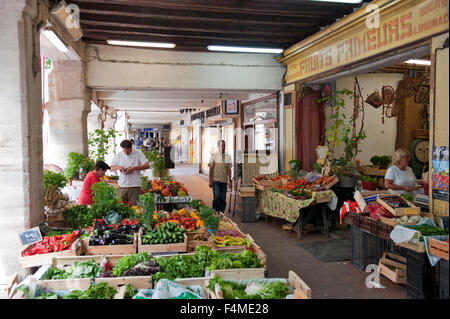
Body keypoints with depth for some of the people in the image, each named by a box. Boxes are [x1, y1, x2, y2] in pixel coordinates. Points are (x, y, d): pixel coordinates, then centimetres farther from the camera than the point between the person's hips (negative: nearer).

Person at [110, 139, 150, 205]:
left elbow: (147, 165, -7)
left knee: (133, 205, -3)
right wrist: (118, 167, -8)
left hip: (135, 186, -3)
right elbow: (111, 168, 14)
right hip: (122, 186, 3)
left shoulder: (138, 153, 0)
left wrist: (133, 168, -13)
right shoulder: (119, 155, 10)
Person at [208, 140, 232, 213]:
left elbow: (229, 169, 8)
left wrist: (230, 180, 2)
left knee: (223, 199, 2)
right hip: (215, 180, -3)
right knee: (217, 197, -13)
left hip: (224, 181, 3)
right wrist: (210, 181, -6)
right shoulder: (214, 156, -2)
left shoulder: (228, 157, 6)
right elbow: (211, 169, -2)